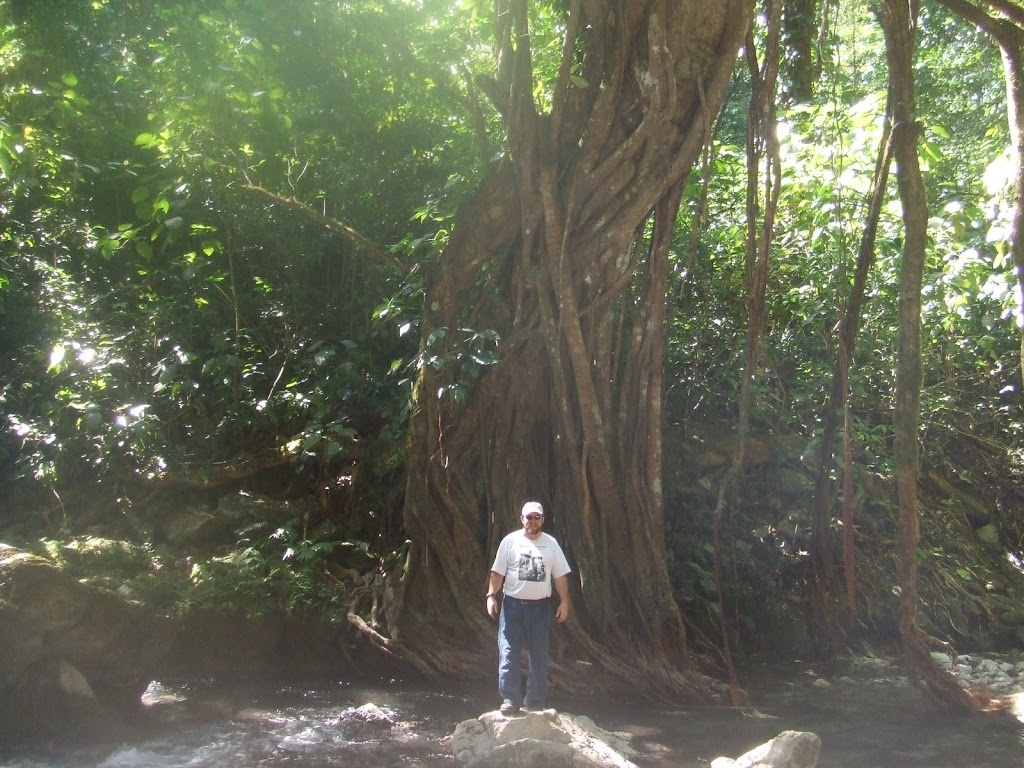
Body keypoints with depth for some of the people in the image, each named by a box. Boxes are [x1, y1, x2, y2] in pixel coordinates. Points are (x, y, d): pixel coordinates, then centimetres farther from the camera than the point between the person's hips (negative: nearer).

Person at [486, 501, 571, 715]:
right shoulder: (510, 541, -1)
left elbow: (560, 576, 6)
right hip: (512, 605, -2)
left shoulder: (551, 544, 4)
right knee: (508, 653, -8)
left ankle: (535, 701, 19)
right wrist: (491, 596, -10)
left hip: (540, 607, 2)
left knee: (540, 656, 8)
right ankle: (511, 699, -2)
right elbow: (497, 572, -1)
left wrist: (564, 601, 1)